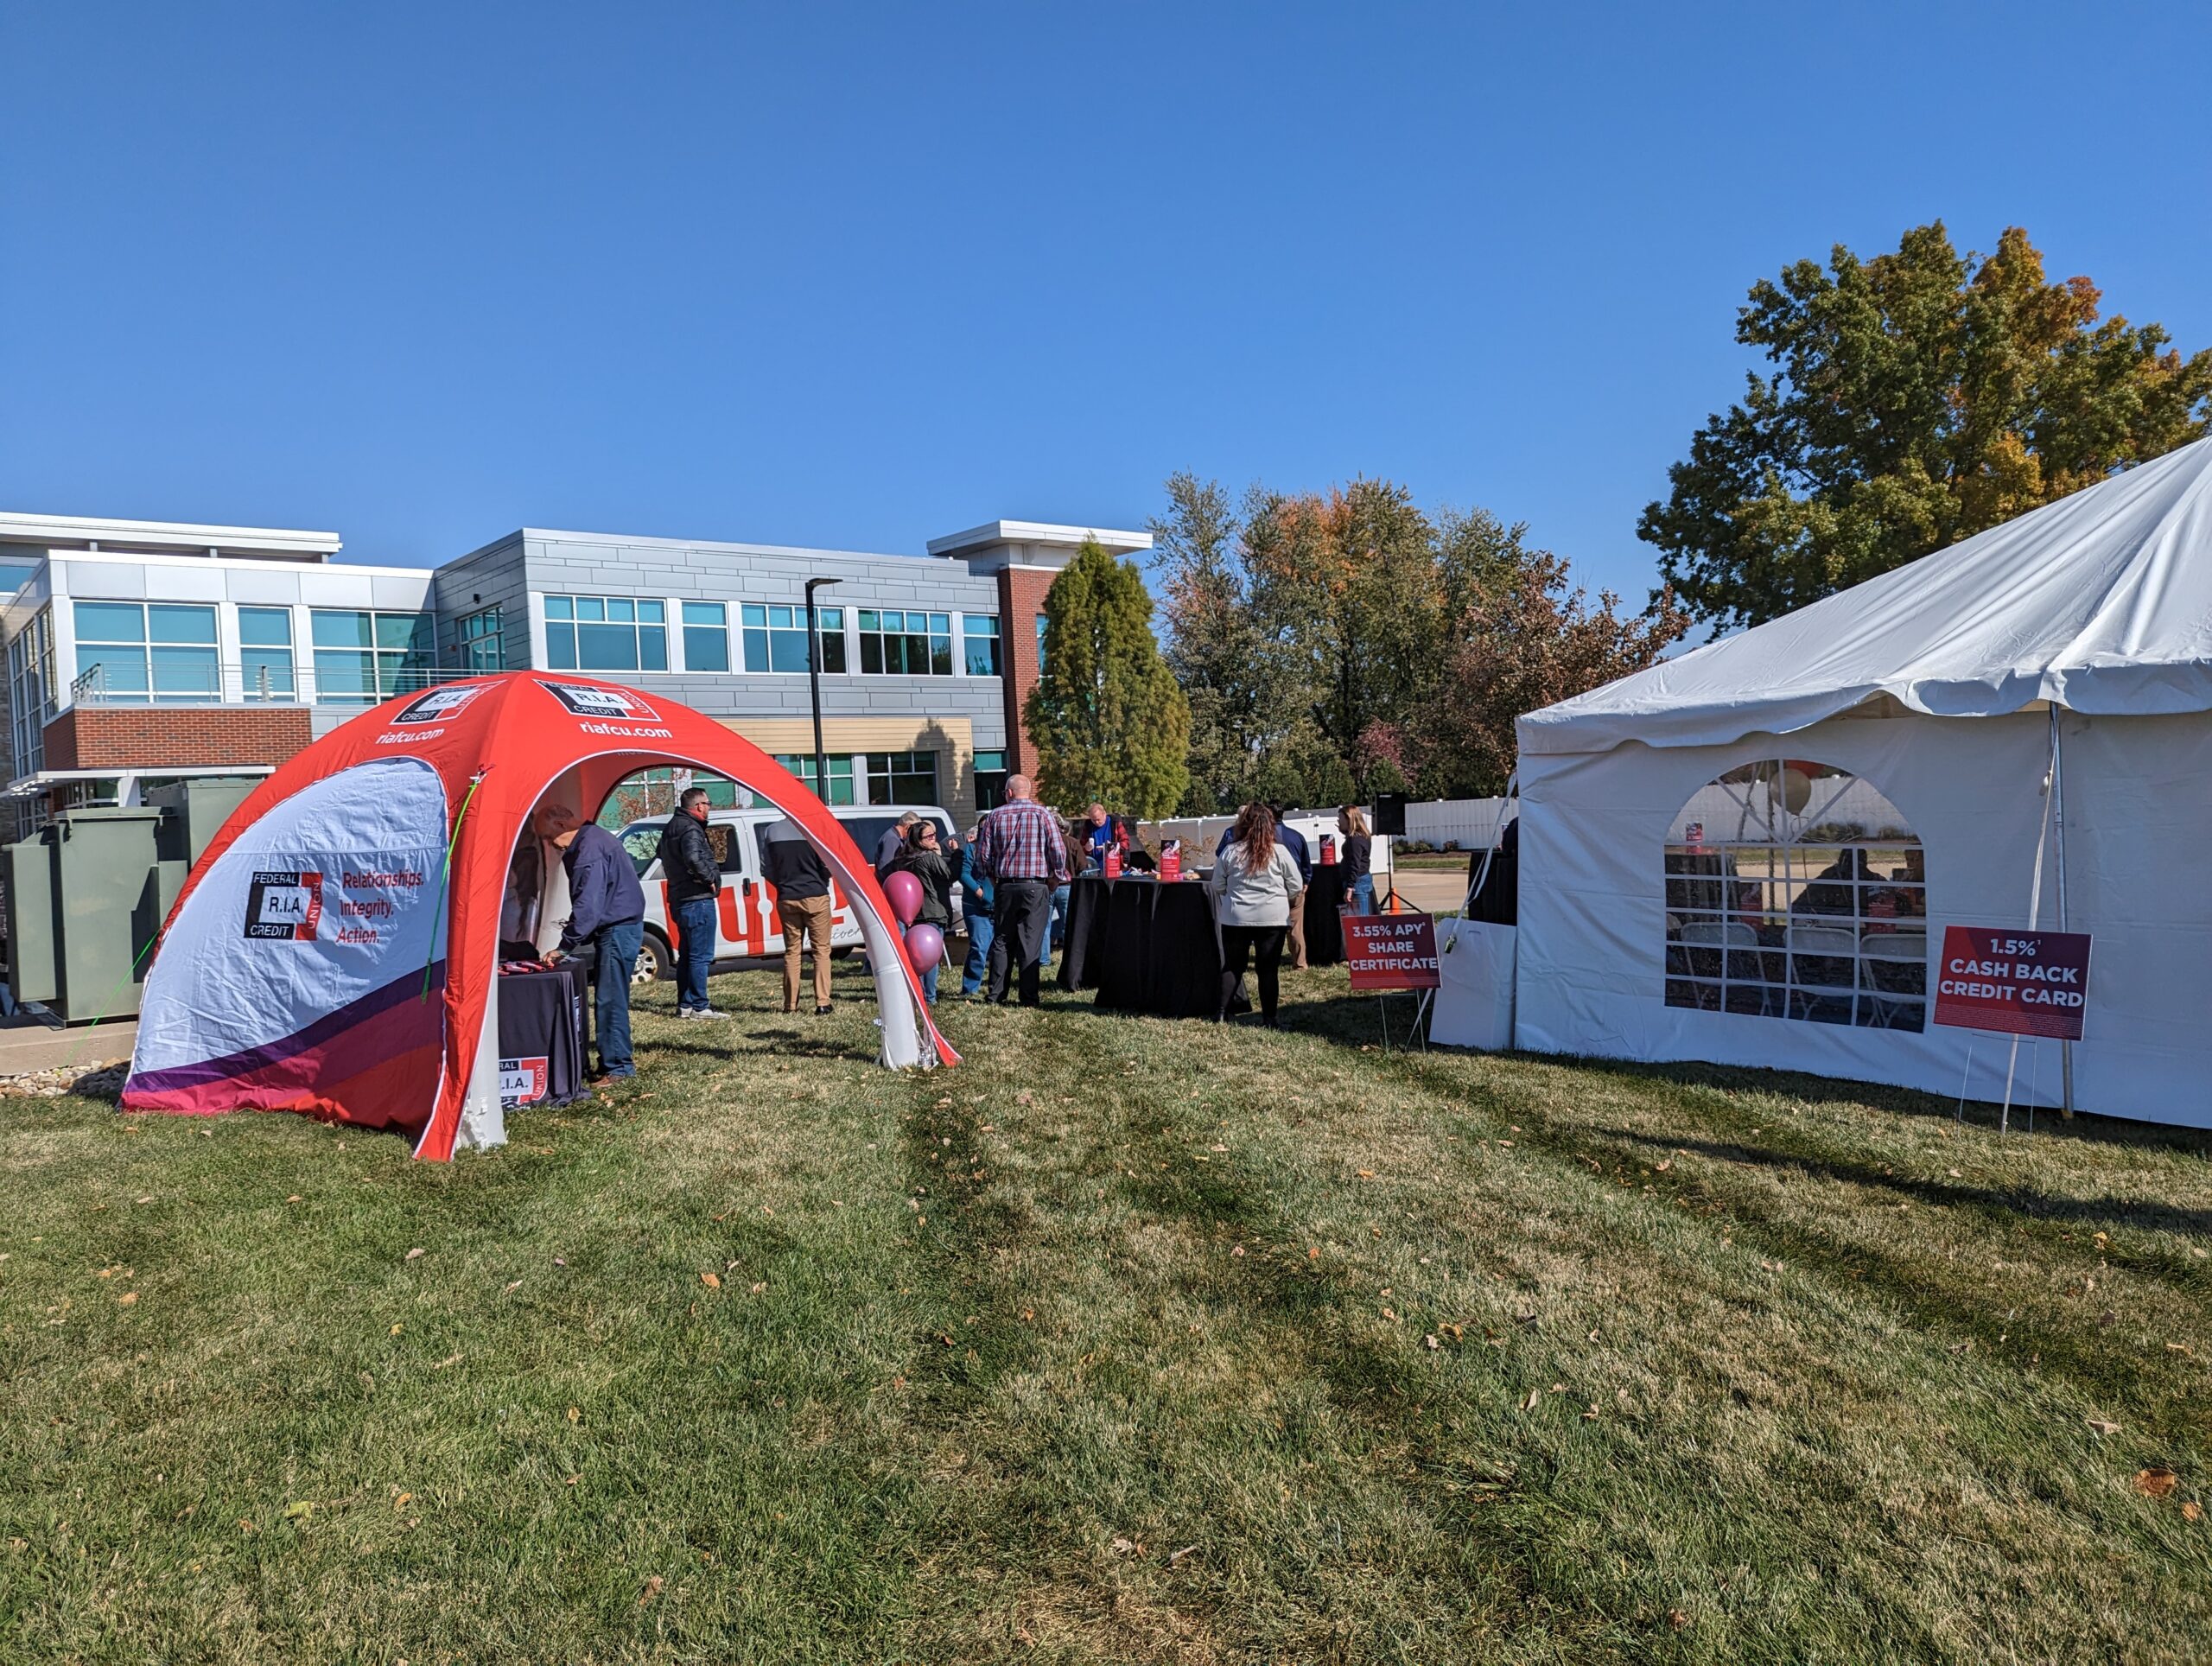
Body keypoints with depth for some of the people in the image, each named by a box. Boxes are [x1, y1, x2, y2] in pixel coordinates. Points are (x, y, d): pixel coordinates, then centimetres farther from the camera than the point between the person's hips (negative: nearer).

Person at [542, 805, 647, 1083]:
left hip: (619, 928, -11)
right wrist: (574, 927, 12)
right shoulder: (591, 839, 14)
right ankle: (617, 1062, 18)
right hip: (617, 927, 11)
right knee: (610, 999, 13)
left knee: (610, 1000, -8)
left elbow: (588, 904, -25)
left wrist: (565, 946, -22)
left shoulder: (590, 848, -20)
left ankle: (617, 1066, -4)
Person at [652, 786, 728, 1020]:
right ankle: (699, 1007, -6)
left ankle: (684, 1005, 20)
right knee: (701, 956, -7)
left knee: (686, 955, 15)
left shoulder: (672, 827, 16)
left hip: (679, 900, 10)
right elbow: (694, 858, -33)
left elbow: (660, 855, 31)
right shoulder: (691, 829, -16)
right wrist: (710, 878, -20)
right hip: (698, 900, -10)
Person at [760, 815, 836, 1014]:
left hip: (786, 900, 3)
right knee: (821, 949, 3)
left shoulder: (771, 831, 1)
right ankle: (822, 1002, -3)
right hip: (816, 897, -3)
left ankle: (790, 1004, 11)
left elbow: (766, 869, 5)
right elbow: (827, 866, -8)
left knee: (792, 951, 12)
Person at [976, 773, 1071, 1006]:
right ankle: (1029, 998, 0)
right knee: (1031, 943, 1)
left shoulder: (995, 816, 2)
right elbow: (1059, 850, -8)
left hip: (1005, 887, 2)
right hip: (1036, 887, -2)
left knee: (1002, 941, 11)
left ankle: (996, 995, 11)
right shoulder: (1043, 815, -3)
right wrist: (1056, 877, 7)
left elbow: (983, 852, 1)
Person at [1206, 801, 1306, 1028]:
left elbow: (1217, 886, 7)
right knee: (1268, 969, 4)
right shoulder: (1279, 851, -6)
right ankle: (1269, 1018, 6)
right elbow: (1296, 887, 1)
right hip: (1272, 917, -2)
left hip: (1236, 917, 2)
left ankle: (1222, 1011, 12)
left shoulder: (1230, 851, -2)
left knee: (1232, 965, 13)